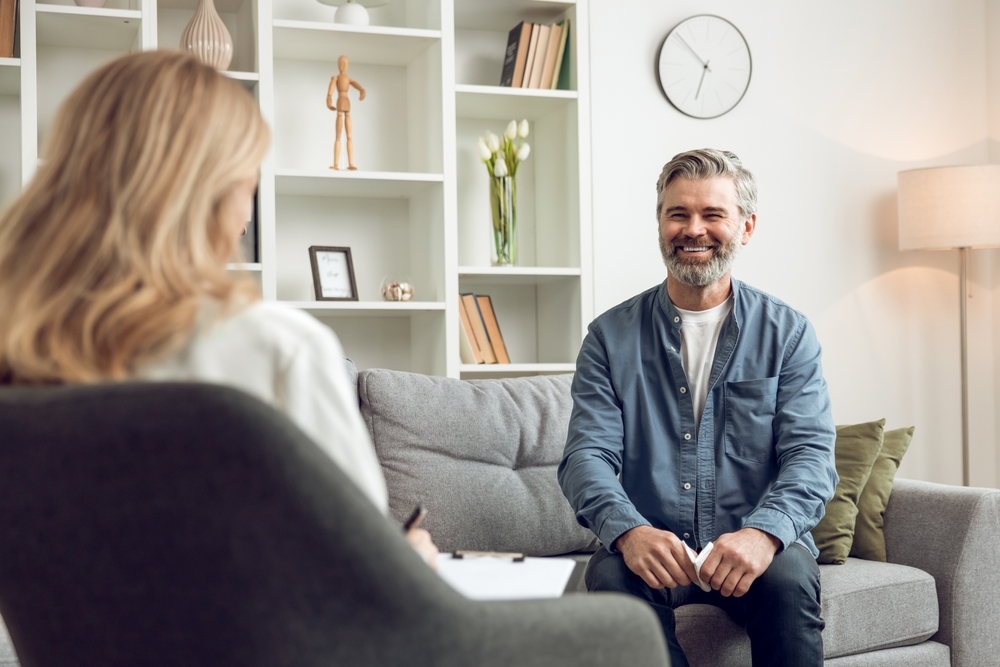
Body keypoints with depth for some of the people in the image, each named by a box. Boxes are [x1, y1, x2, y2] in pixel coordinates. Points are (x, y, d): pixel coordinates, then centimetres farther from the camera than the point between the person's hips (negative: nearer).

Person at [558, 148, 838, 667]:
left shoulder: (788, 333, 6)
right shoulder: (611, 337, 6)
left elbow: (811, 453, -5)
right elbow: (587, 454, -3)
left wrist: (764, 532, -26)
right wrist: (628, 530, -26)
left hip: (755, 546, 0)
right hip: (651, 547, 1)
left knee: (789, 579, -32)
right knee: (611, 576, -31)